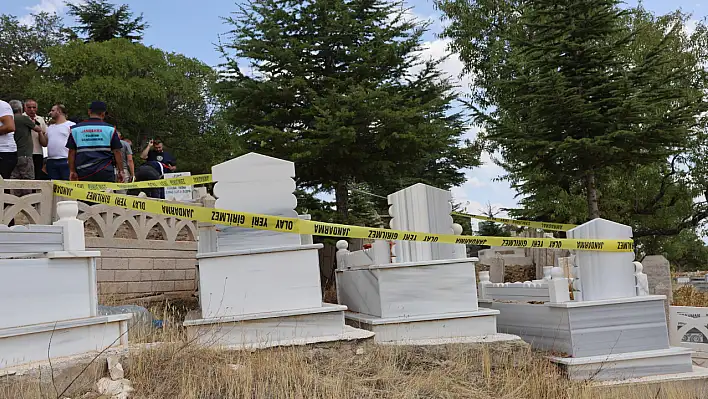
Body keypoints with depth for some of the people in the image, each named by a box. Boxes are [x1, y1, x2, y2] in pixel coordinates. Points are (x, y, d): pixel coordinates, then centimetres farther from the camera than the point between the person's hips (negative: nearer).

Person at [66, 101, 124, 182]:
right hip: (105, 174, -2)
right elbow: (116, 151, 1)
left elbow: (72, 152, 7)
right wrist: (120, 171, 6)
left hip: (83, 174, 2)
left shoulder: (75, 129, 8)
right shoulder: (110, 129, 2)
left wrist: (72, 171, 12)